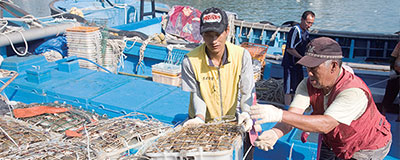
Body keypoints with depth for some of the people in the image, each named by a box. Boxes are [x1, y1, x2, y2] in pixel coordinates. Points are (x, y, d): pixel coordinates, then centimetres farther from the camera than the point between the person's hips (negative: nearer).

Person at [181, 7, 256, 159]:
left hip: (232, 119, 1)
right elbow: (196, 95, -8)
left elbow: (247, 92, -10)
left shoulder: (242, 55, -15)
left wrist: (246, 112, -27)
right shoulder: (190, 61, -17)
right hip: (203, 121, -1)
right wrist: (200, 117, -24)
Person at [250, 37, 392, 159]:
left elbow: (325, 124, -47)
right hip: (332, 143, 5)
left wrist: (280, 115, -55)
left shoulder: (353, 92, -36)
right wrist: (275, 133, -49)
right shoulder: (308, 84, -16)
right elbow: (293, 114, -27)